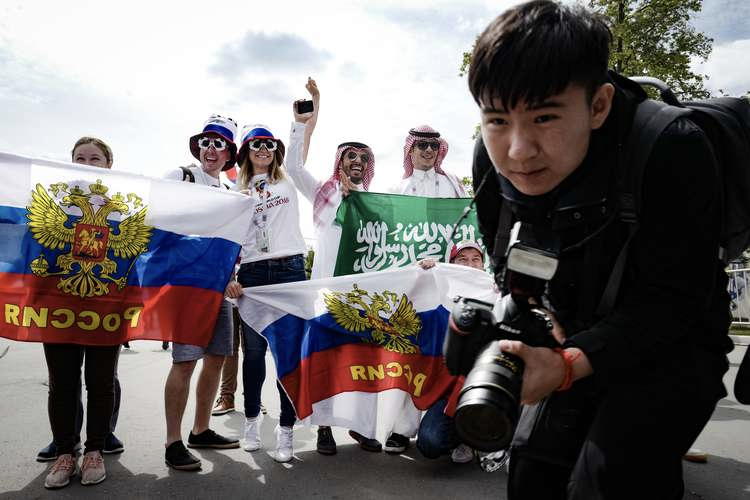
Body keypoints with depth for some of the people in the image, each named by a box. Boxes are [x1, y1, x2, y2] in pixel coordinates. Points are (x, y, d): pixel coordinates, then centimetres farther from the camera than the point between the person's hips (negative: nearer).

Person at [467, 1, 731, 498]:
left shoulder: (673, 152, -31)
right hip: (579, 339, 5)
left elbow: (671, 299, -28)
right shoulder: (492, 161, -16)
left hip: (672, 344, -4)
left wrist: (570, 364, -40)